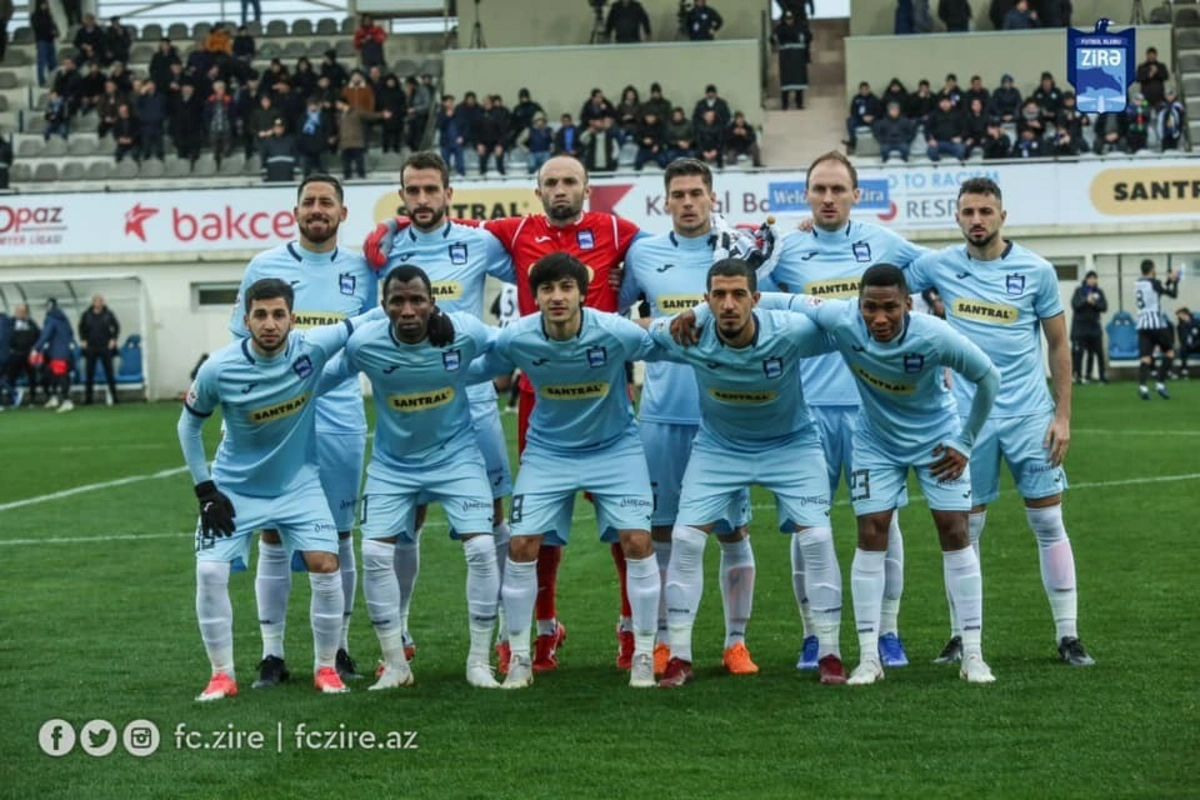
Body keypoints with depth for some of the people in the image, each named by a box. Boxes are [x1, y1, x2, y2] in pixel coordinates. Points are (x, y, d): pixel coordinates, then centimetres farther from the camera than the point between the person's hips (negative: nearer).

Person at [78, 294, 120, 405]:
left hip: (105, 347, -1)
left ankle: (113, 397, 5)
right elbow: (81, 328, 15)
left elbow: (117, 327, 9)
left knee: (109, 372, 0)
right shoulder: (87, 315, 1)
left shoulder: (108, 314, -2)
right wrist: (83, 340, 5)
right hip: (91, 349, 1)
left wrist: (113, 339, 1)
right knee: (90, 373, 3)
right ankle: (88, 398, 7)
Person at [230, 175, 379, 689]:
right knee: (273, 534, 0)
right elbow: (241, 344, 7)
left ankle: (339, 647, 16)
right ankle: (272, 652, 6)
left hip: (341, 420, 1)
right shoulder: (264, 267, 4)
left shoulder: (360, 271, 8)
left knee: (339, 534, 6)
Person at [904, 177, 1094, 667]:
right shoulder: (938, 266, 1)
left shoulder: (1036, 271, -2)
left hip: (1030, 415, -1)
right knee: (964, 529, 4)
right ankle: (959, 636, 14)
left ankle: (1068, 635, 6)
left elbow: (1059, 344, 4)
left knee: (1048, 522, 0)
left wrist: (1063, 415, 0)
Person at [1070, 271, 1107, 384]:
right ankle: (1078, 375, 0)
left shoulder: (1099, 292, 7)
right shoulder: (1079, 290, 0)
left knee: (1099, 351, -2)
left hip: (1094, 326, 3)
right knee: (1078, 352, -5)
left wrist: (1094, 303, -18)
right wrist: (1086, 301, -23)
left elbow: (1104, 307, 0)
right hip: (1080, 325, -3)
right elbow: (1074, 305, -10)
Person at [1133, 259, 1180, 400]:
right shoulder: (1154, 283, -7)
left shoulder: (1137, 284, 12)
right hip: (1156, 323, -5)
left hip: (1142, 324, 5)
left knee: (1145, 357, -1)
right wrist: (1175, 281, 14)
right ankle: (1160, 383, 1)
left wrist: (1168, 281, 29)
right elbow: (1173, 294, 0)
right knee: (1169, 352, 11)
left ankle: (1142, 386, -21)